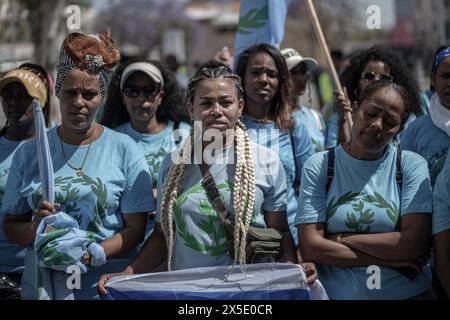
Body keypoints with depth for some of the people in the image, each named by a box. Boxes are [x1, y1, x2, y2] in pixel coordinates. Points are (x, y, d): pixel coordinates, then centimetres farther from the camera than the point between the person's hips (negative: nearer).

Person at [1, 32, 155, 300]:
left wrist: (94, 255, -18)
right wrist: (35, 229, -14)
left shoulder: (124, 150, 0)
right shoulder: (29, 153, 6)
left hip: (106, 287, -2)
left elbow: (136, 229, -3)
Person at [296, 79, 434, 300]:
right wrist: (391, 258, -7)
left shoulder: (412, 165, 4)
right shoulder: (319, 166, 4)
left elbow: (415, 243, -6)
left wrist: (339, 240, -5)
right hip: (335, 294, 0)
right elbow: (310, 248, -5)